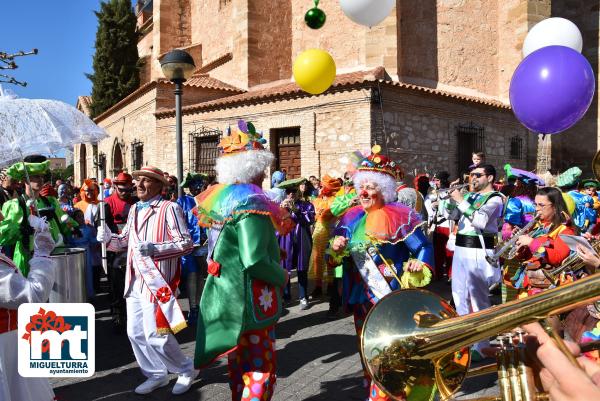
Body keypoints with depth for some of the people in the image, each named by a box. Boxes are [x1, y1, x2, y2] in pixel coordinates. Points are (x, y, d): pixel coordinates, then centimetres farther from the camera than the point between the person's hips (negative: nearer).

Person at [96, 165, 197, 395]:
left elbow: (186, 243, -16)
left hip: (156, 282, -8)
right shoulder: (134, 210, 15)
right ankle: (156, 375, 31)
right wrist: (109, 238, -3)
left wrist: (156, 248, -26)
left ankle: (187, 370, 19)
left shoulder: (169, 208, -11)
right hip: (135, 282, 8)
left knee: (155, 335, -5)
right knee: (135, 333, 12)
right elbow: (125, 241, 18)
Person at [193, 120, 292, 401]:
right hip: (249, 300, -9)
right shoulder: (250, 200, -22)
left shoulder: (221, 194, 6)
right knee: (262, 368, 3)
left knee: (240, 362, 22)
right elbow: (254, 260, -30)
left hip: (227, 294, 9)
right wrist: (282, 277, -12)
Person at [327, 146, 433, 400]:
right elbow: (334, 258, 9)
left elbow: (424, 248, -6)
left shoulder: (398, 216, -9)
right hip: (360, 296, 6)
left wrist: (419, 264, -25)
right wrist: (335, 249, -13)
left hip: (389, 296, -6)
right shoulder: (351, 218, 6)